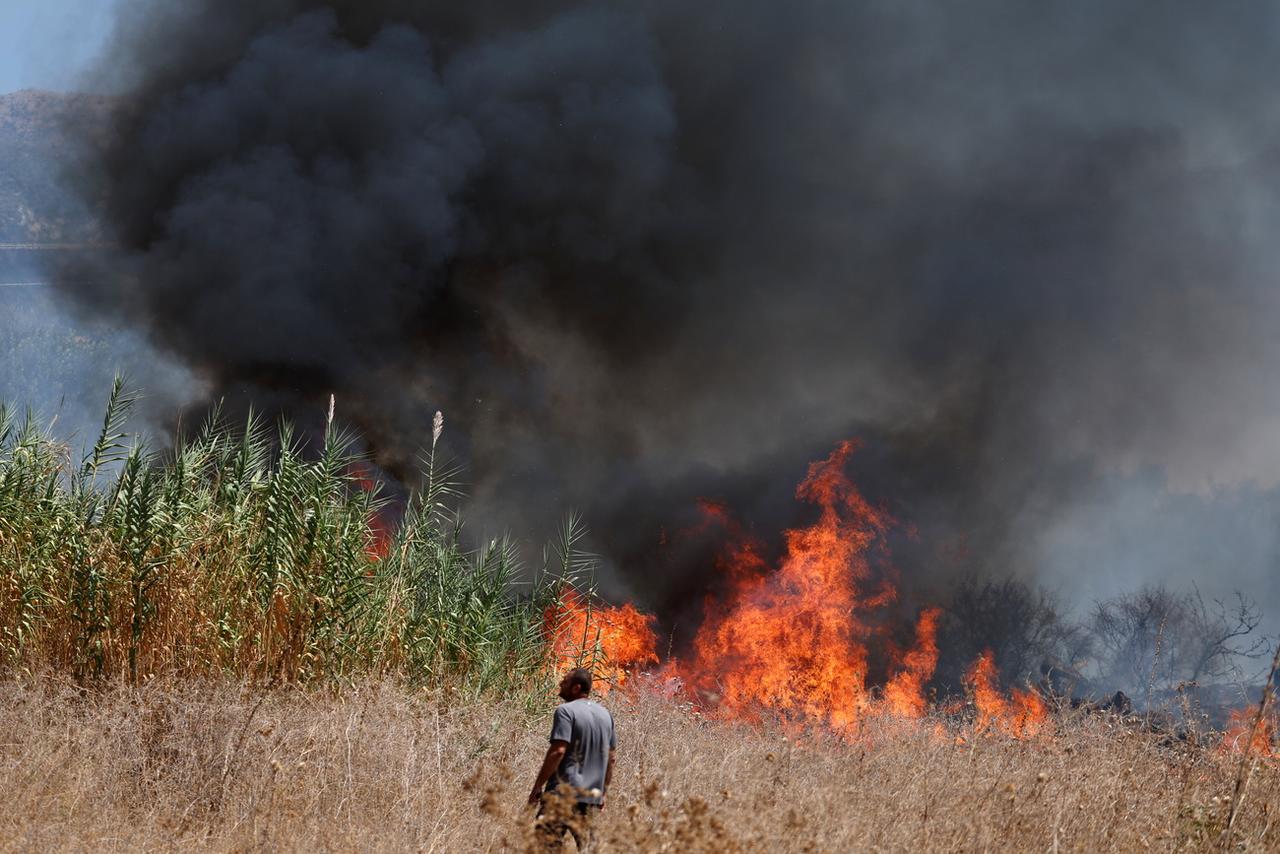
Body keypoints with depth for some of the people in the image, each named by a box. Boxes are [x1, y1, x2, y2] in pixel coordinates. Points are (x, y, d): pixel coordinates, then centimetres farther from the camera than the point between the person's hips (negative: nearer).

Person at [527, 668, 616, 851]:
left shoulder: (566, 711, -9)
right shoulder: (605, 714, 14)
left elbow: (558, 751, -18)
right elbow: (611, 755, 19)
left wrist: (537, 786, -13)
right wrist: (604, 791, 26)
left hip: (563, 794, -7)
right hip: (592, 797, 8)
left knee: (547, 843, -9)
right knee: (585, 847, 10)